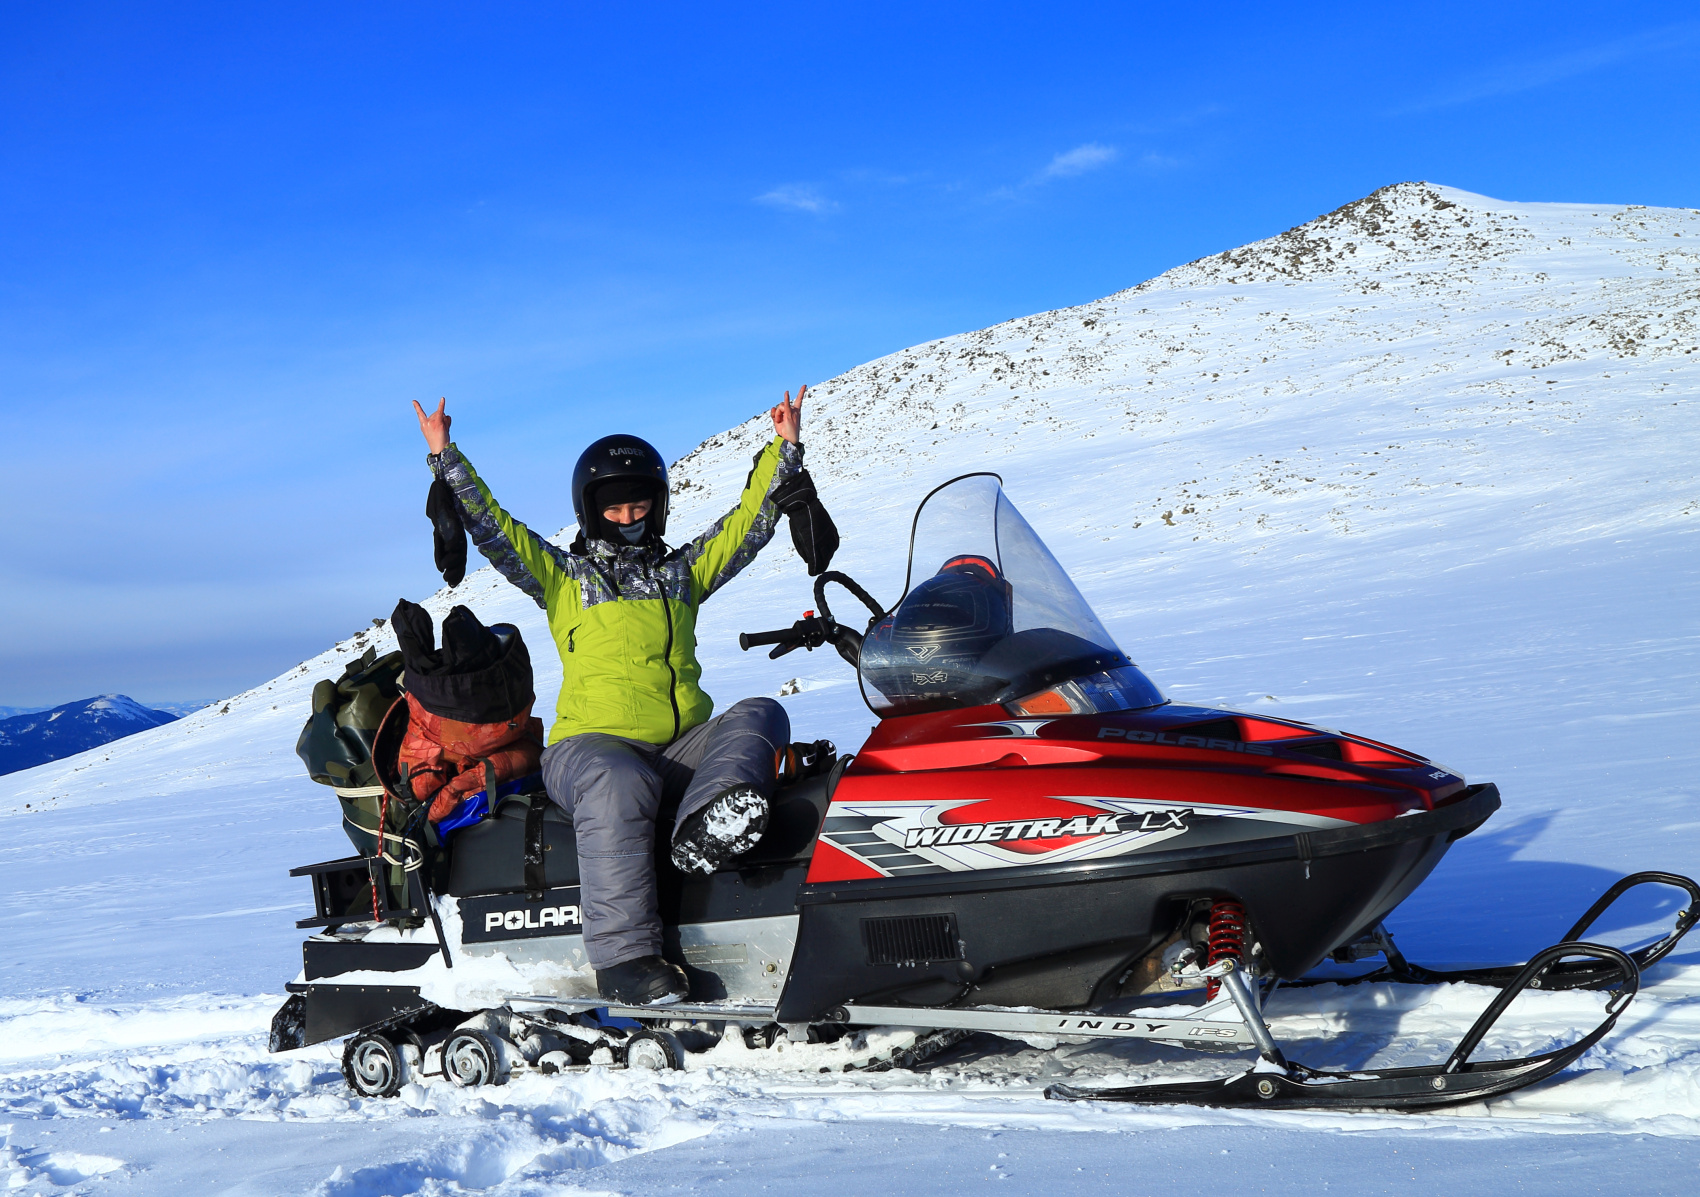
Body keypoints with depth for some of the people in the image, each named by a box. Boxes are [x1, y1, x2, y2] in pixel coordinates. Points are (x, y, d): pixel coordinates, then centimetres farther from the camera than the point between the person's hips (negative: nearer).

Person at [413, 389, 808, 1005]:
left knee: (759, 716, -23)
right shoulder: (562, 576, 16)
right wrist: (445, 457, 0)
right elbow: (491, 526, 8)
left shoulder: (684, 570, 24)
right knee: (617, 786, -38)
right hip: (593, 744, -4)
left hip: (683, 745, 4)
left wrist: (784, 449, 16)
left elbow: (749, 521, 23)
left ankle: (706, 820, -54)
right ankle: (623, 958, -41)